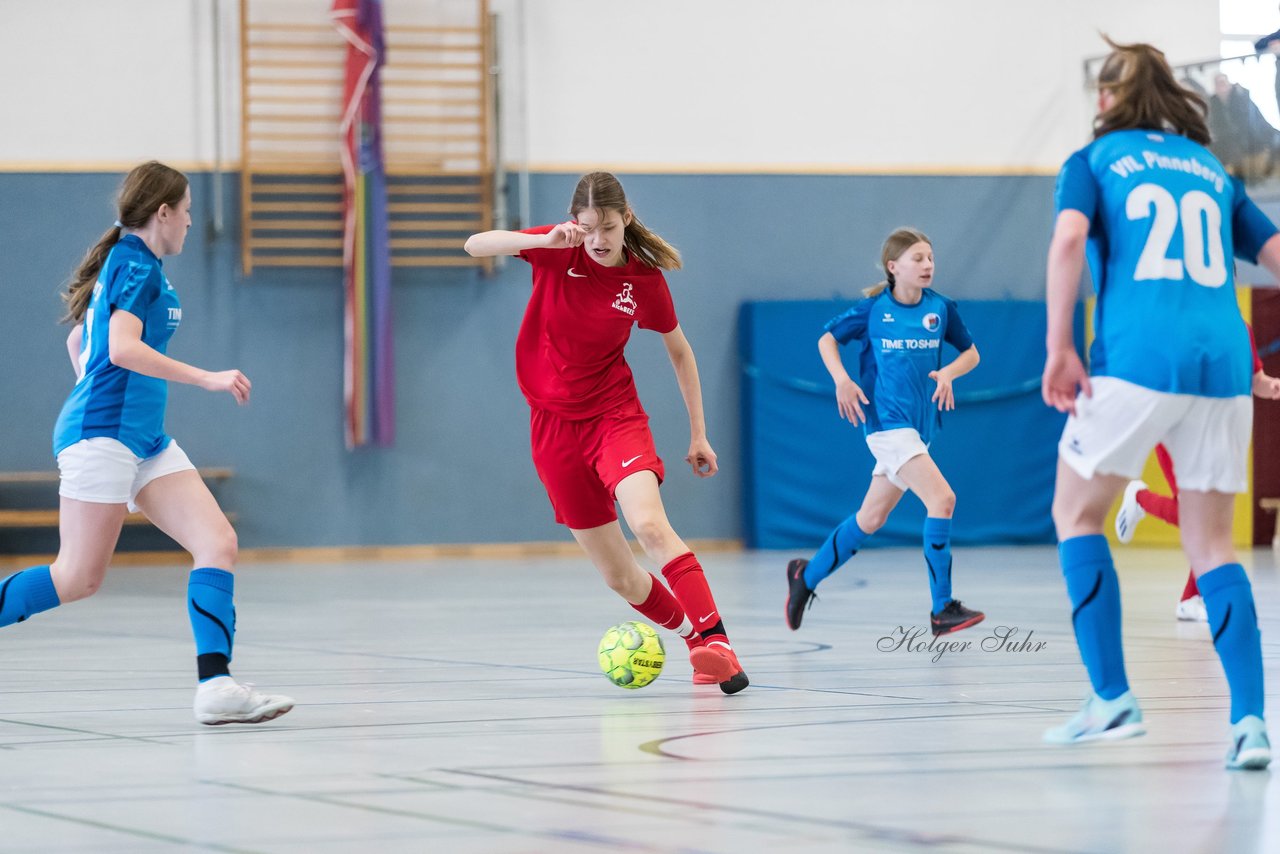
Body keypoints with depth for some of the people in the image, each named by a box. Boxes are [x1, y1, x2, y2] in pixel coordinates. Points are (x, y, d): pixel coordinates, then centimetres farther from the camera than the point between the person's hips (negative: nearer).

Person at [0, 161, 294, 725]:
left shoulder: (122, 263, 19)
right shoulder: (137, 266, -10)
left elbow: (78, 342, 29)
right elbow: (122, 347, -24)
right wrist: (208, 379, -21)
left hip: (146, 440, 10)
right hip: (102, 433, -10)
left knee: (218, 543, -5)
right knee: (79, 579, -9)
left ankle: (215, 685, -14)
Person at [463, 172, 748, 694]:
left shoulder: (645, 279, -7)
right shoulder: (558, 251, -8)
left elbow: (679, 351, 8)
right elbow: (476, 245, -20)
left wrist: (698, 433, 7)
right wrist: (546, 240, -35)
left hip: (615, 415, -2)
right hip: (554, 425, 2)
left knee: (649, 525, -29)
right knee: (618, 576, 4)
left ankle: (715, 641, -35)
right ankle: (691, 633, 24)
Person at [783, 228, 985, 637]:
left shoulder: (941, 308, 4)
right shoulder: (873, 309, -4)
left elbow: (971, 353, 14)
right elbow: (827, 338, 9)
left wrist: (950, 372, -8)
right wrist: (842, 380, -7)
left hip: (920, 425, 6)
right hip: (887, 422, -6)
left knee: (871, 518, 15)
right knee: (942, 499, -20)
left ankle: (807, 575, 35)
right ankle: (942, 610, -16)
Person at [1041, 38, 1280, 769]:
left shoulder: (1094, 161, 11)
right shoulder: (1213, 171, 22)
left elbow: (1069, 239, -8)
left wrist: (1060, 346, -9)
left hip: (1135, 358, -4)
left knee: (1077, 513, 14)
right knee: (1212, 545, 9)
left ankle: (1113, 699, 4)